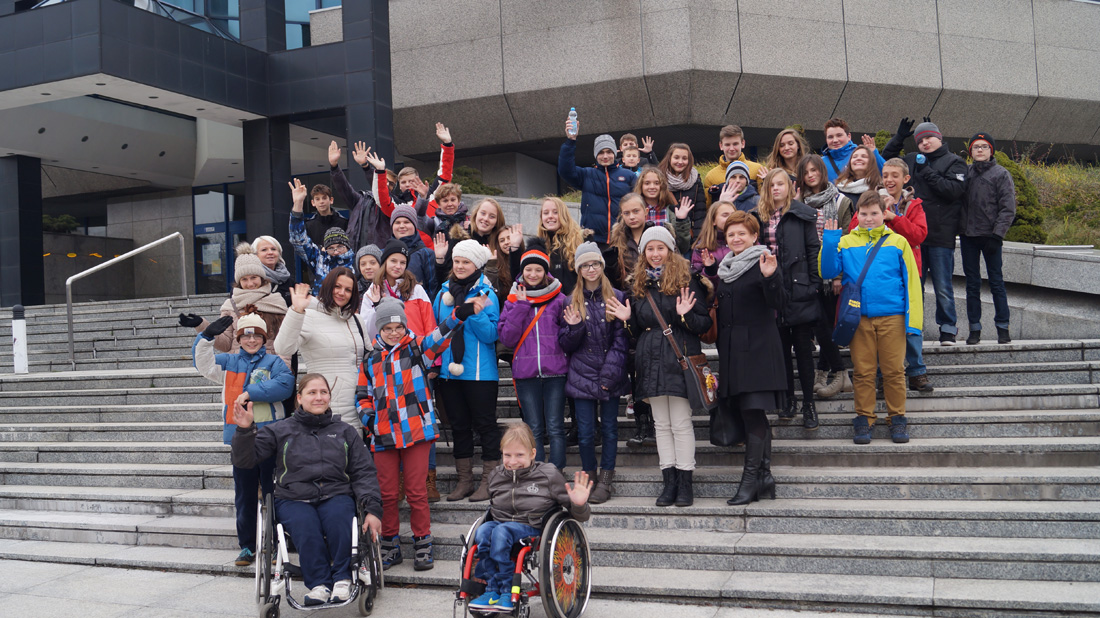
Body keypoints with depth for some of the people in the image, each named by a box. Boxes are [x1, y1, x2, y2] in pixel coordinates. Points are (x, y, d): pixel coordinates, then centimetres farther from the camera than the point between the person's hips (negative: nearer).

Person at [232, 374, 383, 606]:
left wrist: (372, 509, -4)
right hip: (293, 499, 0)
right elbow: (245, 460, 5)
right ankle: (319, 584, -21)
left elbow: (364, 473, 10)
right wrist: (245, 430, -13)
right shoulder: (281, 431, 14)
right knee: (306, 526, -34)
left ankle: (342, 579, -18)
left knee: (337, 519, -34)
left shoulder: (345, 432, 17)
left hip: (336, 496, 1)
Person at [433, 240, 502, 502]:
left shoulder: (486, 294, -5)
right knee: (459, 426, 12)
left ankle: (489, 481, 11)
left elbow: (491, 335, -11)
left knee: (485, 424, 1)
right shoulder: (444, 292, 10)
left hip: (480, 372, -5)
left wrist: (476, 313, -24)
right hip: (449, 371, 5)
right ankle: (464, 481, 22)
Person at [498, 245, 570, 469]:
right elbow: (506, 338, -3)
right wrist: (520, 307, -8)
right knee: (534, 430, 6)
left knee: (555, 428, -1)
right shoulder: (513, 300, 10)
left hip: (555, 372, -1)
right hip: (526, 373, 1)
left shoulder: (559, 299, 5)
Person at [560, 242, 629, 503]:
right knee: (586, 432, 2)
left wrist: (610, 372, -10)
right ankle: (589, 478, 17)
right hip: (583, 376, 1)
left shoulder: (617, 298, 2)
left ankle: (605, 480, 16)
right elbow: (566, 345, 7)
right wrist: (574, 327, -14)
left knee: (609, 428, 5)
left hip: (611, 376, -1)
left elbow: (621, 339, -2)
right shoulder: (572, 301, 7)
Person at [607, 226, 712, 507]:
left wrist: (685, 316, -21)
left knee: (681, 423, -4)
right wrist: (628, 318, 1)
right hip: (651, 361, 5)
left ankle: (685, 482, 4)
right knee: (662, 424, 8)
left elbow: (705, 323, -4)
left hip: (680, 358, -5)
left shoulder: (687, 280, -2)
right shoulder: (639, 286, 13)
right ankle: (669, 481, 14)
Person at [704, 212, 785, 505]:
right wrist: (709, 269, 18)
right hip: (732, 348, 7)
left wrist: (770, 276, -30)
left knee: (753, 411, -10)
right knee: (755, 415, 9)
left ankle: (750, 479, -7)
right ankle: (765, 476, 15)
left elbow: (776, 304, -13)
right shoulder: (724, 267, 17)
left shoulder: (763, 263, -5)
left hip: (757, 346, -7)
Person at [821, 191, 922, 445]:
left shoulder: (898, 242, 5)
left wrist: (913, 319, -1)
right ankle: (863, 419, 15)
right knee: (863, 372, 5)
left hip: (892, 317, 0)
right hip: (859, 318, 1)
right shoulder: (846, 243, 6)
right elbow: (828, 272, -3)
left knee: (893, 371, 4)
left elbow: (910, 282, 4)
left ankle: (897, 418, 17)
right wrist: (829, 243, -14)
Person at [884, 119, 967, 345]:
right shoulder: (912, 160, 14)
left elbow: (954, 189, -14)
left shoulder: (954, 162, 1)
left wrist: (927, 172, -13)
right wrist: (899, 138, 12)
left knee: (943, 286, 1)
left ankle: (948, 328, 12)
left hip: (941, 235, -4)